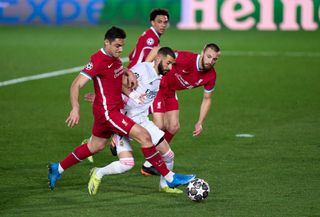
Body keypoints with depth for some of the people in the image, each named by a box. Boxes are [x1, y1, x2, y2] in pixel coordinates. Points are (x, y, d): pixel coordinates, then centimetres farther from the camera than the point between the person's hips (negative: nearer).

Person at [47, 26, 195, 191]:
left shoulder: (114, 58, 7)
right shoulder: (98, 60, -20)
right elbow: (76, 85, -24)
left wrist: (129, 73, 9)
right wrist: (75, 108, -38)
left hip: (114, 109, 10)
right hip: (107, 112, -10)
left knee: (95, 147, 23)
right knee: (144, 136, -15)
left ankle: (57, 169, 35)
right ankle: (170, 178, -11)